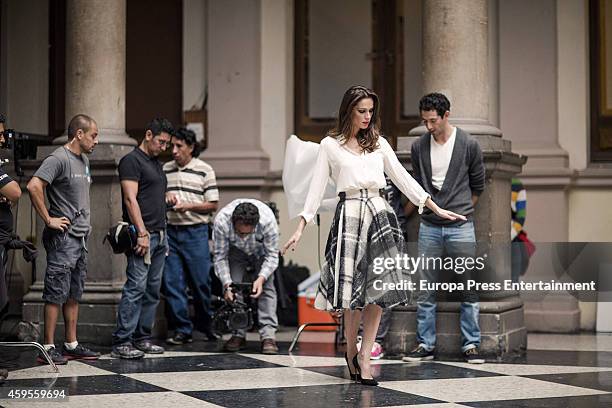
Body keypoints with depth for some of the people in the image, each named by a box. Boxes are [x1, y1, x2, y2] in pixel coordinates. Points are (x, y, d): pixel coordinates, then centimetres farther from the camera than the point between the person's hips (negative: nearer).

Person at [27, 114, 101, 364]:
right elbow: (33, 186, -24)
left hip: (81, 237, 9)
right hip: (63, 237, -9)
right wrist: (48, 219, -20)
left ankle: (72, 345, 18)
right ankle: (48, 348, -3)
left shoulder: (84, 160, 16)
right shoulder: (59, 159, -13)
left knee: (74, 294, 12)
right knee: (57, 294, -6)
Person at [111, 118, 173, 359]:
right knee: (136, 287, -12)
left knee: (153, 289, 9)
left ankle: (142, 338, 14)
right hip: (142, 234, -9)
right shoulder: (132, 161, -7)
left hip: (159, 235, 9)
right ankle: (121, 343, -12)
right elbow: (131, 199, -15)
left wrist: (164, 228, 19)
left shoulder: (156, 163, 21)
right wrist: (142, 233, -20)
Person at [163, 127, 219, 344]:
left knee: (201, 282, 2)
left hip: (196, 231, -3)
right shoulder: (165, 169, 10)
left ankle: (207, 326, 21)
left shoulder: (204, 170, 1)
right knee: (172, 283, -1)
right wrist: (165, 196, -2)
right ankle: (182, 330, 6)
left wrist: (188, 206, -13)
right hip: (170, 232, 3)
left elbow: (212, 204, 0)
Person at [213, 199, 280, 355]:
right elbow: (220, 257, -25)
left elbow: (272, 256, -27)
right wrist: (227, 284, -35)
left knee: (267, 287, -17)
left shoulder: (268, 220, -41)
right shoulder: (221, 221, -38)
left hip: (261, 251, -1)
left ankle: (268, 336, -20)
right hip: (235, 250, 1)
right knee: (233, 289, -14)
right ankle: (238, 334, -5)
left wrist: (261, 278, -40)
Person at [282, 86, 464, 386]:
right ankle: (350, 350, 17)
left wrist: (437, 209, 12)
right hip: (349, 215, -3)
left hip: (379, 214, 3)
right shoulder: (330, 145, 6)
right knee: (354, 287, -5)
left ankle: (364, 356, 3)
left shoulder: (379, 143, 15)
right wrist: (300, 228, -4)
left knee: (378, 288, -4)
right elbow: (317, 187, 4)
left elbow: (402, 178, 16)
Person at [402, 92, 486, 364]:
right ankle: (425, 344, 9)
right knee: (426, 290, 3)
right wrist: (402, 214, 19)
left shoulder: (468, 145, -2)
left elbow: (477, 185, 9)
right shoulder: (419, 147, 5)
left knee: (468, 289, 1)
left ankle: (470, 345, 7)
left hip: (460, 228, -2)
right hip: (429, 227, 2)